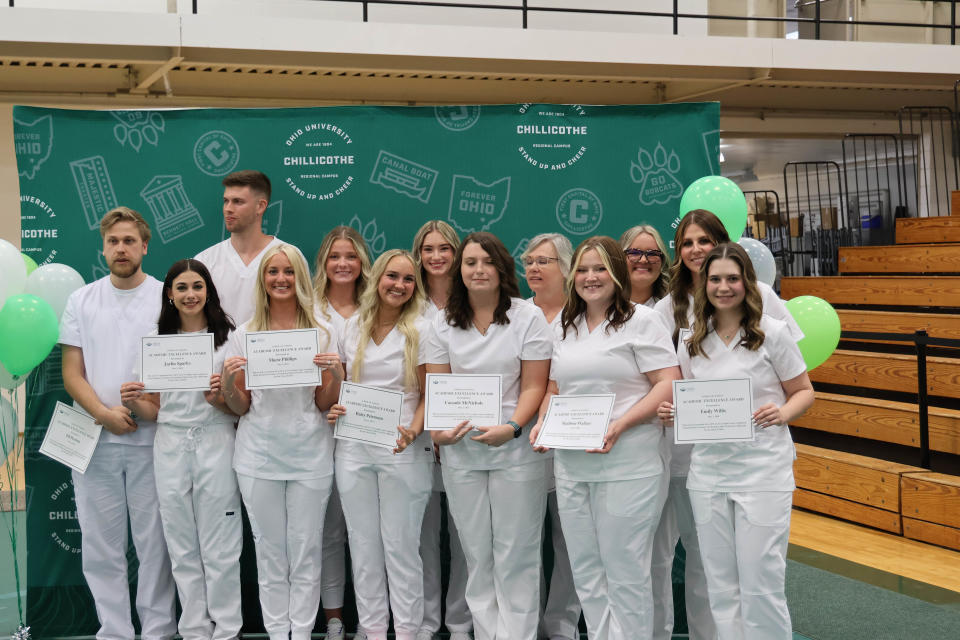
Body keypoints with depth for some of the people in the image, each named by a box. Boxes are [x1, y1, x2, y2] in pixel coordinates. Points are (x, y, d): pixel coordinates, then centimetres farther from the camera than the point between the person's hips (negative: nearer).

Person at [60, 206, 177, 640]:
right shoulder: (82, 300, 9)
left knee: (155, 542, 2)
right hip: (96, 439, 2)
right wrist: (105, 414, -11)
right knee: (101, 546, 5)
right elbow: (72, 374, 6)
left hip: (152, 438, -2)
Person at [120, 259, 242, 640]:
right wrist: (133, 403, -9)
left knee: (219, 548, 0)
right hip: (170, 448, 3)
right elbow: (155, 408, 11)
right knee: (183, 548, 8)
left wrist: (219, 398, -18)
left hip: (215, 445, -3)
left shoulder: (228, 337, 1)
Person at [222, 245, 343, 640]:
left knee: (305, 552, 2)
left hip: (310, 456, 0)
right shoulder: (244, 335, 5)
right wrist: (228, 381, -12)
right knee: (269, 552, 6)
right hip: (259, 457, 1)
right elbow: (239, 408, 8)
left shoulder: (323, 334, 4)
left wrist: (335, 374, -14)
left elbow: (325, 404, 4)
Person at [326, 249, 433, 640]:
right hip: (353, 449, 4)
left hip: (402, 451, -4)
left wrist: (411, 432, -19)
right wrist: (334, 409, 0)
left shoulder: (420, 331, -2)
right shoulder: (353, 328, 9)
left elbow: (429, 396, -3)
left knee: (400, 545, 0)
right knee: (363, 546, 9)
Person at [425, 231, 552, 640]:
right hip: (460, 451, 4)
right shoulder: (445, 323, 9)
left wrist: (511, 429, -21)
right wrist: (439, 429, -12)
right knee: (476, 554, 10)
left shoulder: (528, 318, -2)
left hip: (515, 450, -3)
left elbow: (533, 387, -5)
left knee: (514, 555, 0)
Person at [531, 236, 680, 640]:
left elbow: (669, 385, -10)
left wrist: (620, 425, -20)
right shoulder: (563, 326, 16)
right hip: (570, 466, 6)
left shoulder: (640, 320, -3)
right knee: (585, 571, 11)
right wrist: (543, 422, 2)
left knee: (625, 572, -1)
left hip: (627, 466, -6)